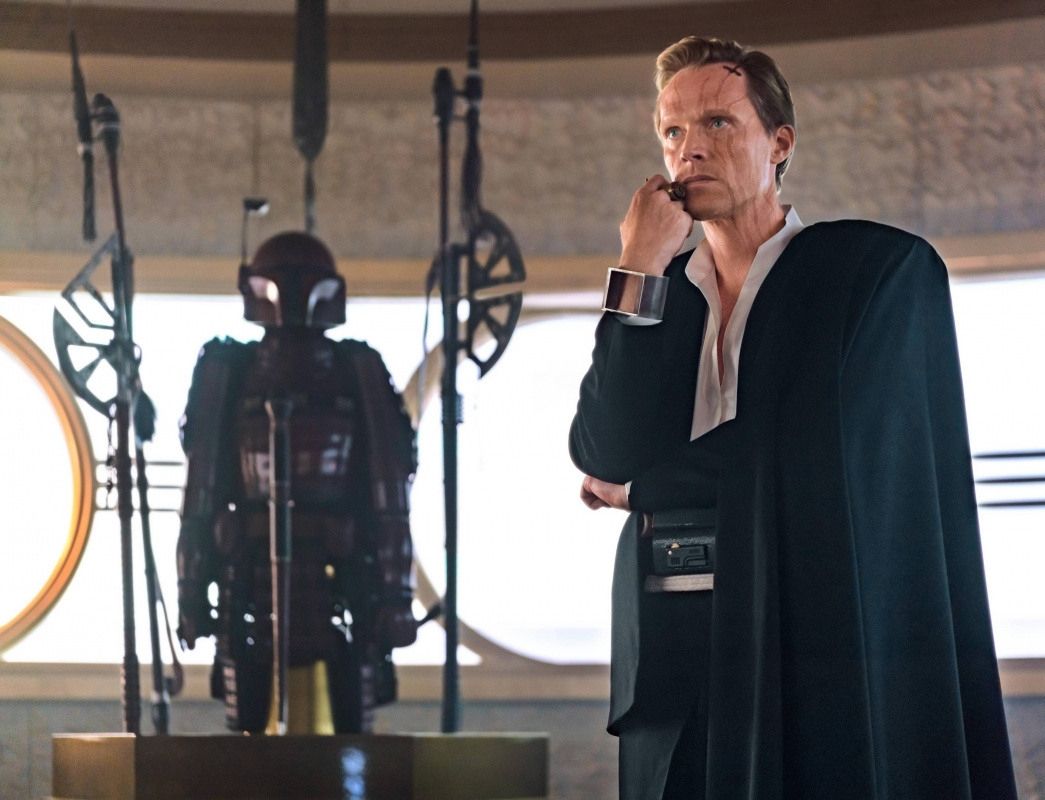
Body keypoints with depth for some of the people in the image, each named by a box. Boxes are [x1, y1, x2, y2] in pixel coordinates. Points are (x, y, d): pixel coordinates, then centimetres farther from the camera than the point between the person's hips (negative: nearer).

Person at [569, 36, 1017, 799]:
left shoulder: (881, 268, 1)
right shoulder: (654, 294, 15)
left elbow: (815, 447, -8)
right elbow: (604, 458, 1)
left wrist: (642, 484, 3)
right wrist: (641, 273, -2)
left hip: (820, 652, -4)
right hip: (675, 652, 4)